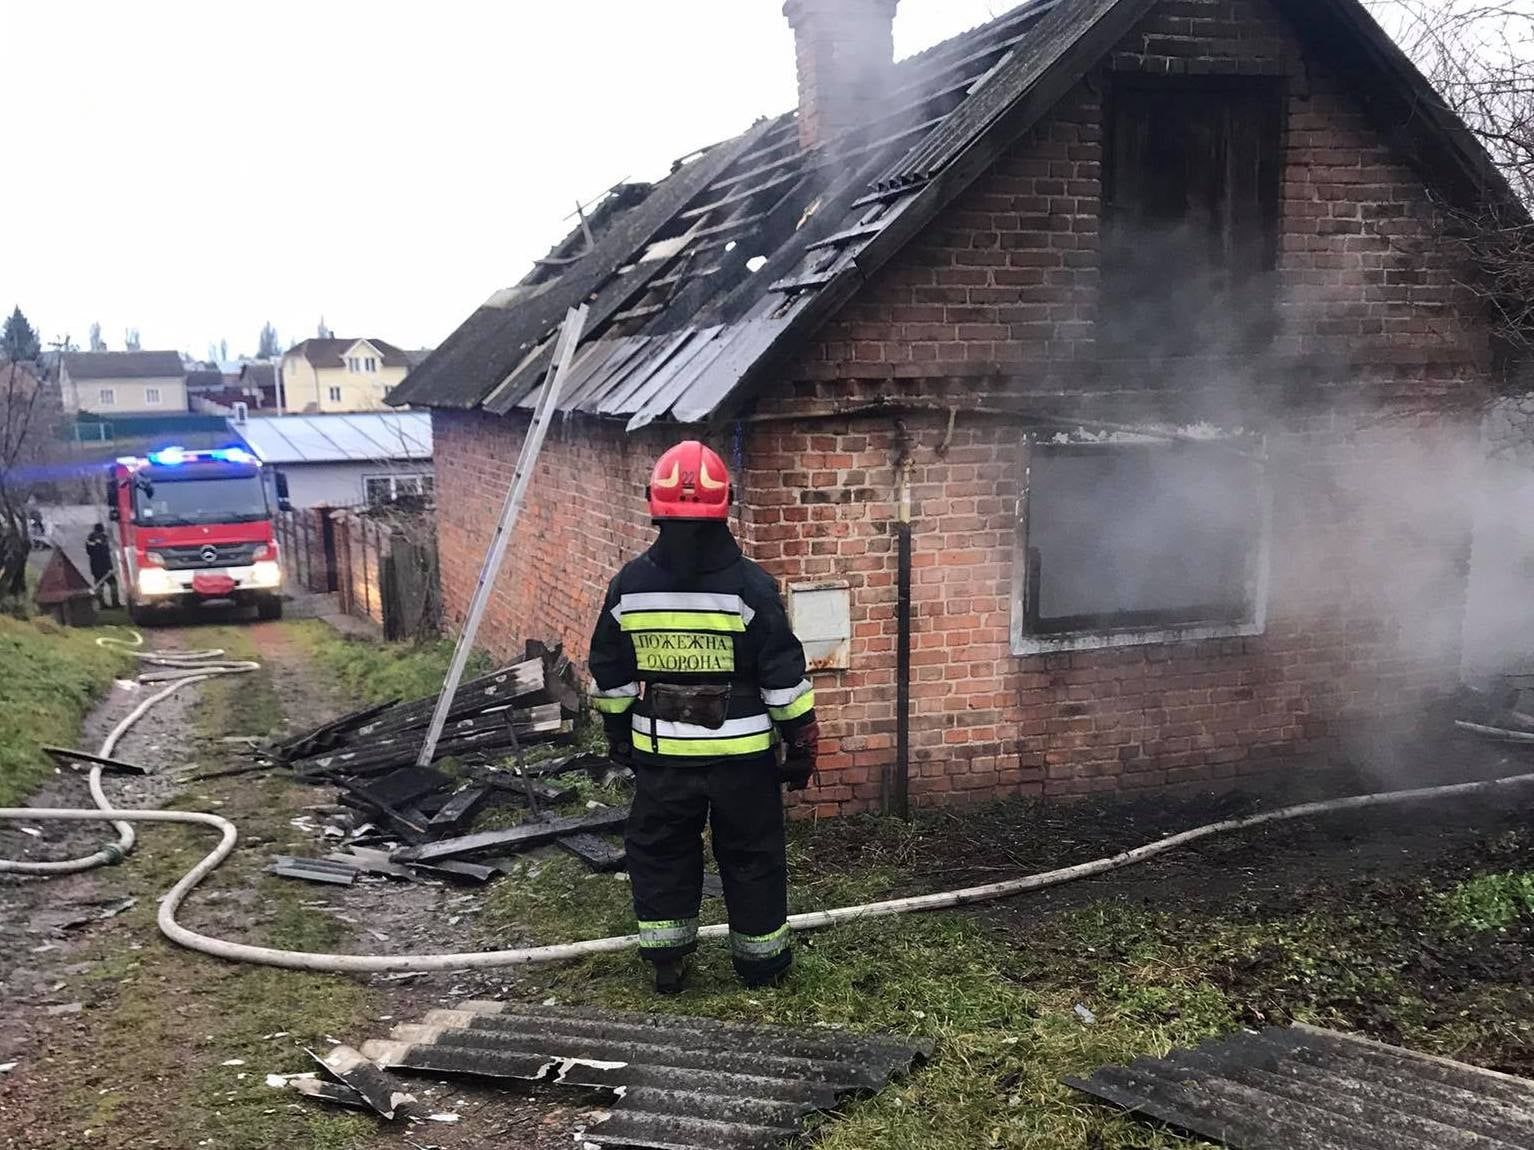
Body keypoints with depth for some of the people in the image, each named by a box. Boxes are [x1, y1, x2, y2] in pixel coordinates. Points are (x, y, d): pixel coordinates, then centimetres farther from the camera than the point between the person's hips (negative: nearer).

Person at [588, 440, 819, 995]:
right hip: (741, 754, -2)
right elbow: (784, 674, -9)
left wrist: (618, 736, 20)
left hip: (661, 752, 2)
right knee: (751, 856, 12)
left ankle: (666, 959, 23)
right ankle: (760, 960, 23)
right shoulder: (749, 585, -12)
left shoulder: (628, 586, -3)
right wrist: (801, 744, 1)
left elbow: (610, 677, 6)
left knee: (660, 852, 17)